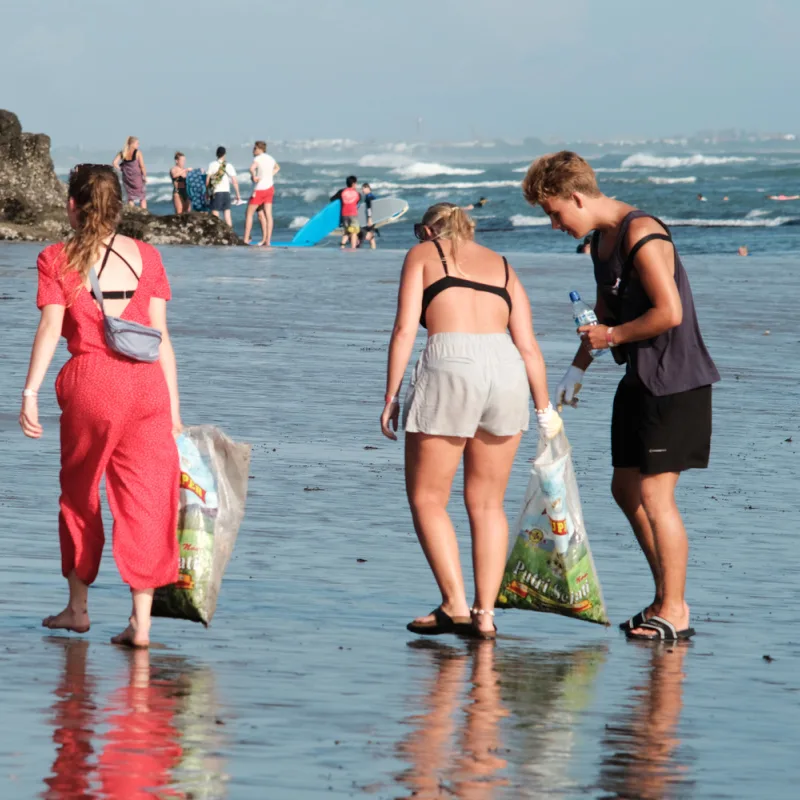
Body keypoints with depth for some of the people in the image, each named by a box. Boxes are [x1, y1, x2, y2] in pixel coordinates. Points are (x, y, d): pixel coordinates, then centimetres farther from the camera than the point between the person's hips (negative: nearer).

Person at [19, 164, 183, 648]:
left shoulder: (57, 259, 3)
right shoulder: (146, 257, 9)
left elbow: (51, 329, -8)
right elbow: (161, 336, 7)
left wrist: (30, 392, -10)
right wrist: (173, 408, 10)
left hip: (89, 381, -1)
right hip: (147, 383, 1)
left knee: (79, 493, 17)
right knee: (144, 499, 2)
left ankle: (78, 607, 29)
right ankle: (142, 621, -4)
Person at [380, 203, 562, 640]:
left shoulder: (422, 254, 16)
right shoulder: (501, 266, 25)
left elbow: (405, 329, 3)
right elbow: (528, 346, 15)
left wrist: (391, 396, 4)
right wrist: (544, 408, 22)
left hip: (450, 366, -4)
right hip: (507, 371, 4)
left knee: (427, 498, 7)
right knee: (487, 504, 14)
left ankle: (455, 605, -3)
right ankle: (485, 612, 9)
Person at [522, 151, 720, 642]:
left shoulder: (641, 235, -20)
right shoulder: (601, 239, 12)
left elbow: (670, 312, -27)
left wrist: (613, 337, -15)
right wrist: (578, 369, 18)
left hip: (674, 381, -10)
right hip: (641, 379, 10)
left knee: (655, 494, -8)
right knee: (626, 489, 14)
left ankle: (675, 614, 0)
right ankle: (666, 598, 23)